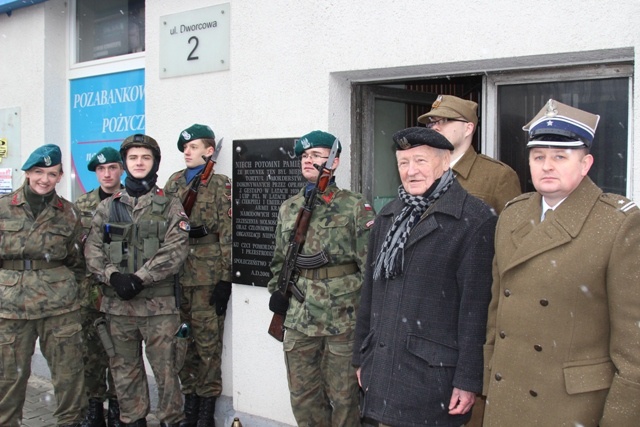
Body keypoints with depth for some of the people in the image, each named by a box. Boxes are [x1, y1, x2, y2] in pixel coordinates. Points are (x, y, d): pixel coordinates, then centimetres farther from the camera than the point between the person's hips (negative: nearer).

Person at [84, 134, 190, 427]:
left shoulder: (170, 206, 4)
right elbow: (92, 249, 4)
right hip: (116, 302, 3)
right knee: (124, 369, 12)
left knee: (166, 368, 0)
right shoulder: (107, 207, 12)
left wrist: (138, 278, -17)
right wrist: (113, 276, -14)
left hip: (159, 303, -3)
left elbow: (175, 250, -9)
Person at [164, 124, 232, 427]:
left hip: (207, 274, -5)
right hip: (177, 273, 5)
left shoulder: (220, 185, -2)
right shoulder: (174, 183, 12)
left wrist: (224, 280, -11)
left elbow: (227, 235, -6)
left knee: (208, 341, 1)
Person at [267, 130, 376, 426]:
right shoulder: (288, 208, 11)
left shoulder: (356, 207, -4)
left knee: (343, 399, 7)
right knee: (303, 398, 13)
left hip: (343, 321, -5)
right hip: (298, 321, 5)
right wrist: (277, 291, 5)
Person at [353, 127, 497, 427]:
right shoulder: (387, 218, 12)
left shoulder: (475, 220, -8)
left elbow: (476, 307, -12)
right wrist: (361, 357, 16)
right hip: (383, 373, 6)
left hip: (434, 374, -5)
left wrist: (468, 380, -13)